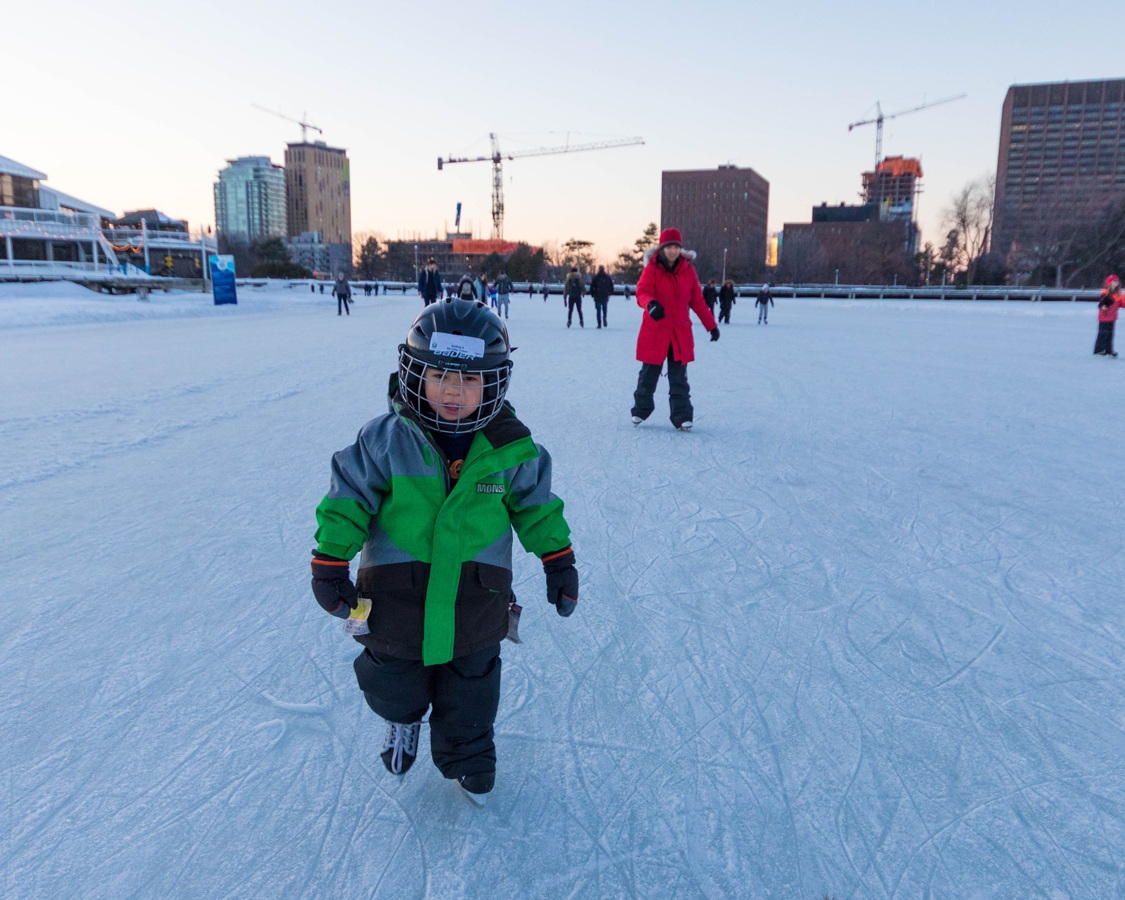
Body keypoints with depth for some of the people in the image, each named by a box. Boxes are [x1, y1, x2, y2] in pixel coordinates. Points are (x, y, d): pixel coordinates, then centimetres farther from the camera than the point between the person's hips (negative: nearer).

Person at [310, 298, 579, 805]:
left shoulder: (511, 447, -10)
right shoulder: (386, 440, -15)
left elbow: (535, 503, 5)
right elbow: (349, 497, -6)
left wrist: (559, 561, 8)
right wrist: (330, 562, -6)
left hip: (475, 601, 1)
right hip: (396, 593, 0)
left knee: (470, 692, 18)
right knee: (395, 683, 19)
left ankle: (466, 761, 45)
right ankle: (402, 717, 54)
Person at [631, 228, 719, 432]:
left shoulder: (688, 271, 4)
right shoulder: (651, 269, -6)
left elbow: (697, 301, 11)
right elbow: (642, 293, -21)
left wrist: (711, 325, 13)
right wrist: (651, 304, -45)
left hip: (680, 332, 2)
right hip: (654, 330, -1)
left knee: (678, 378, 1)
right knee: (649, 374, 10)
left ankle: (682, 417, 4)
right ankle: (641, 410, 28)